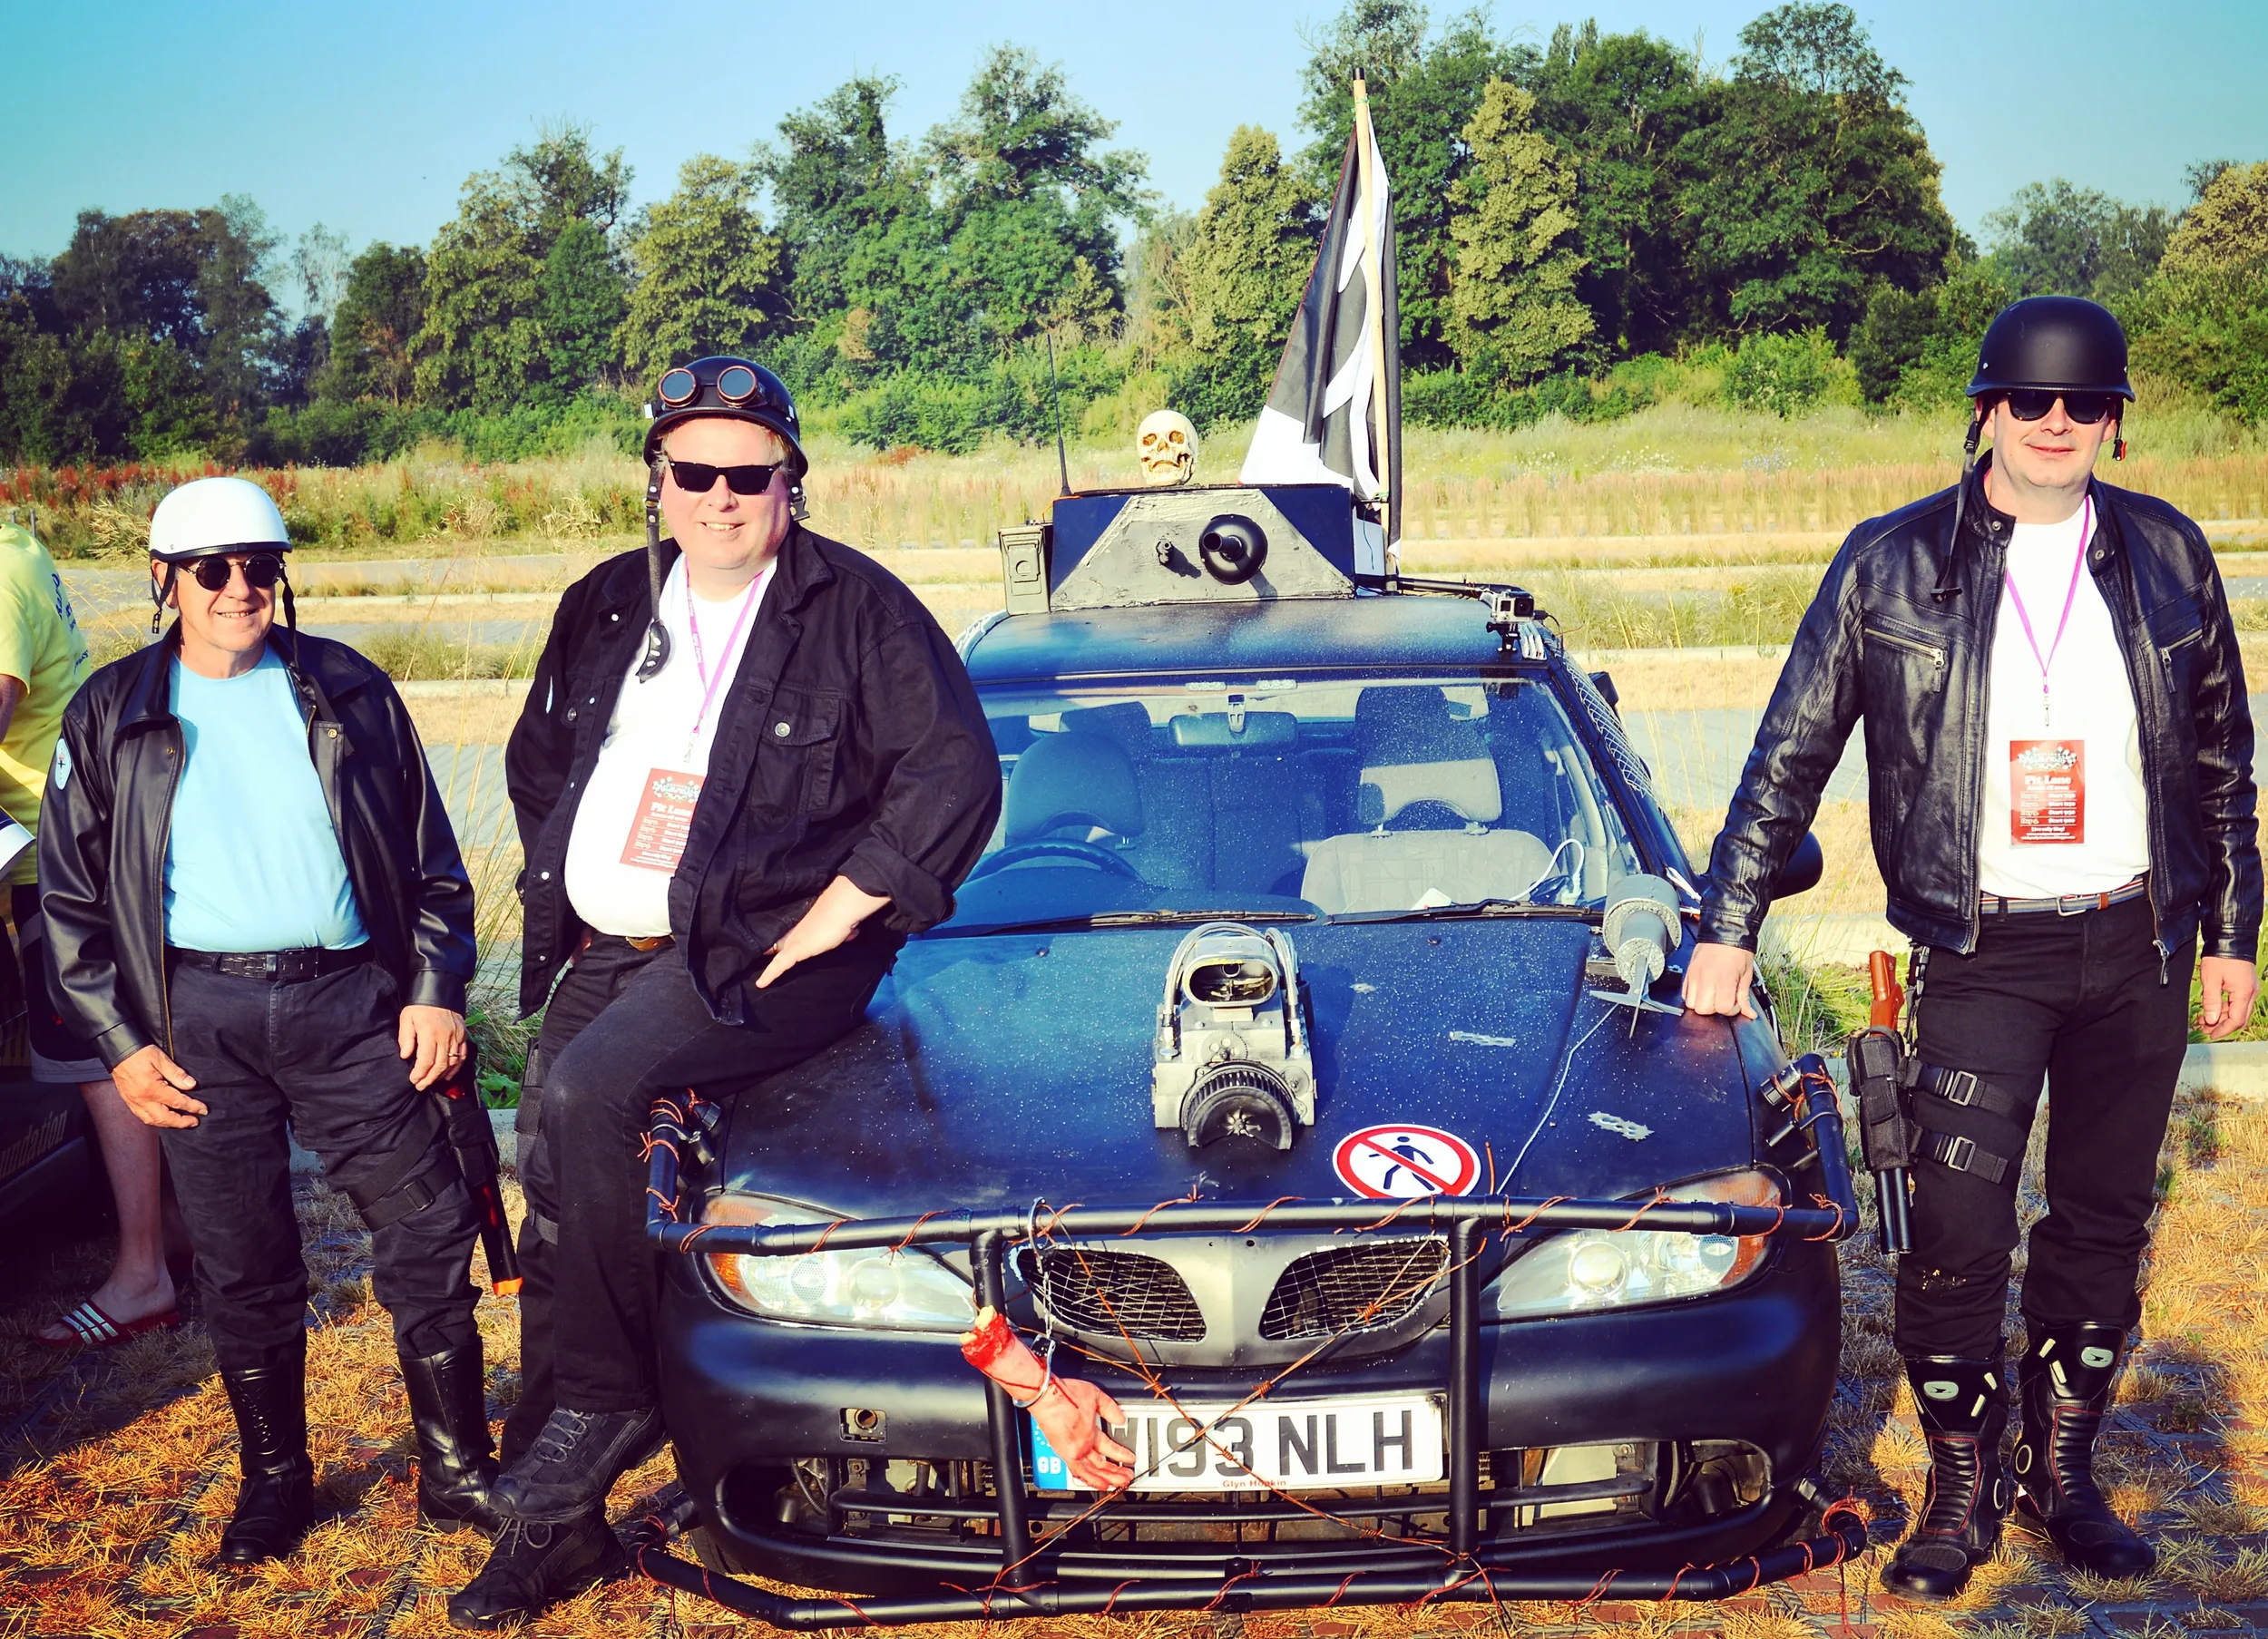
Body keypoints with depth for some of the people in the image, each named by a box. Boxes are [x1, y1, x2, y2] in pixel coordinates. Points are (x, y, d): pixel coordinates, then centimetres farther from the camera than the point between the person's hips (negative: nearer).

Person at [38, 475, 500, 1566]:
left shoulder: (348, 694, 8)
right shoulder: (112, 715, 8)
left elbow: (429, 856, 11)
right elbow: (71, 896, 9)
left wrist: (435, 988, 1)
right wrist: (120, 1043, 1)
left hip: (348, 998, 0)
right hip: (200, 1015, 0)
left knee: (428, 1237, -2)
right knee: (243, 1268, 7)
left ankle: (456, 1471, 12)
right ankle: (275, 1476, 25)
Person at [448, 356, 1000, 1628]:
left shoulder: (854, 607, -6)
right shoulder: (607, 608, 13)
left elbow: (956, 774, -13)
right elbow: (538, 758, 26)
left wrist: (833, 915, -15)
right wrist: (557, 890, 11)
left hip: (759, 949, -7)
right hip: (603, 952, 7)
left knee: (586, 1095, -31)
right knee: (556, 1209, 7)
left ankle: (606, 1405, -13)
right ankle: (560, 1525, 20)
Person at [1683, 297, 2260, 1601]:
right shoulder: (1893, 564, -1)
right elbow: (1788, 758, 0)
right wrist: (1726, 931, -3)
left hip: (2137, 944, 3)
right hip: (1981, 951, -3)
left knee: (2106, 1222, 11)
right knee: (1959, 1229, -6)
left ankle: (2063, 1469, 28)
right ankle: (1962, 1490, 12)